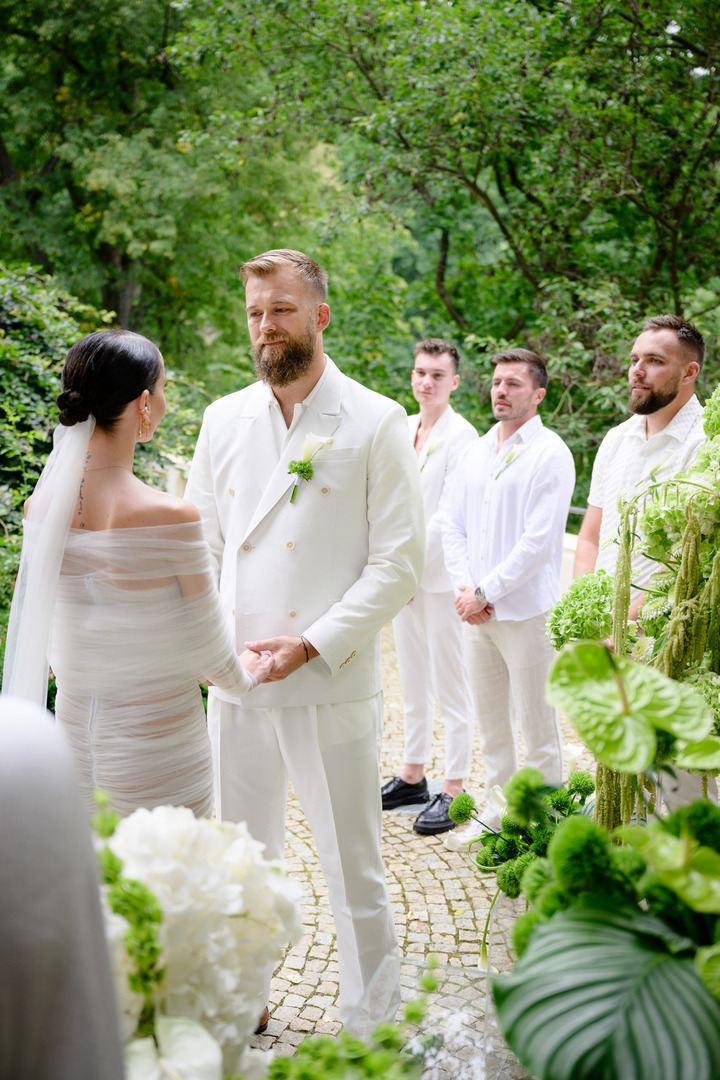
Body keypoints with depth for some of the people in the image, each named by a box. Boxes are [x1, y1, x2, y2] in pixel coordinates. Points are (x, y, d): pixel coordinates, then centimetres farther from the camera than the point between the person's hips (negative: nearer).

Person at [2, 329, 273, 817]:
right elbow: (208, 646, -10)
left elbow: (47, 629, 7)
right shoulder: (172, 516, -22)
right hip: (158, 750, -5)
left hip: (74, 727, 6)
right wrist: (243, 678, 11)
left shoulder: (42, 503, -6)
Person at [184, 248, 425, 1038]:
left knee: (352, 868, 9)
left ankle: (371, 1027, 30)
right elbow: (203, 542, 13)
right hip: (235, 683, 4)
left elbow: (398, 563, -7)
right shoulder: (224, 419, 8)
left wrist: (314, 644, -15)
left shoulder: (376, 423, -4)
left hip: (332, 686, -4)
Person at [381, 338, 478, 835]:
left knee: (451, 686, 2)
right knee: (412, 680, 16)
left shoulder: (461, 436, -11)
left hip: (442, 575, -7)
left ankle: (454, 790, 12)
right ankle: (412, 776, 29)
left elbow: (450, 514, -16)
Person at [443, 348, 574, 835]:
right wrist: (463, 585, -2)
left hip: (526, 609, -6)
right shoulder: (476, 452, 13)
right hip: (476, 611, 6)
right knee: (491, 725, 15)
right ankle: (495, 814, 28)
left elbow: (539, 540, -14)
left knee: (538, 729, 2)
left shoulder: (550, 453, -7)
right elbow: (454, 525, 13)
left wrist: (486, 592, -13)